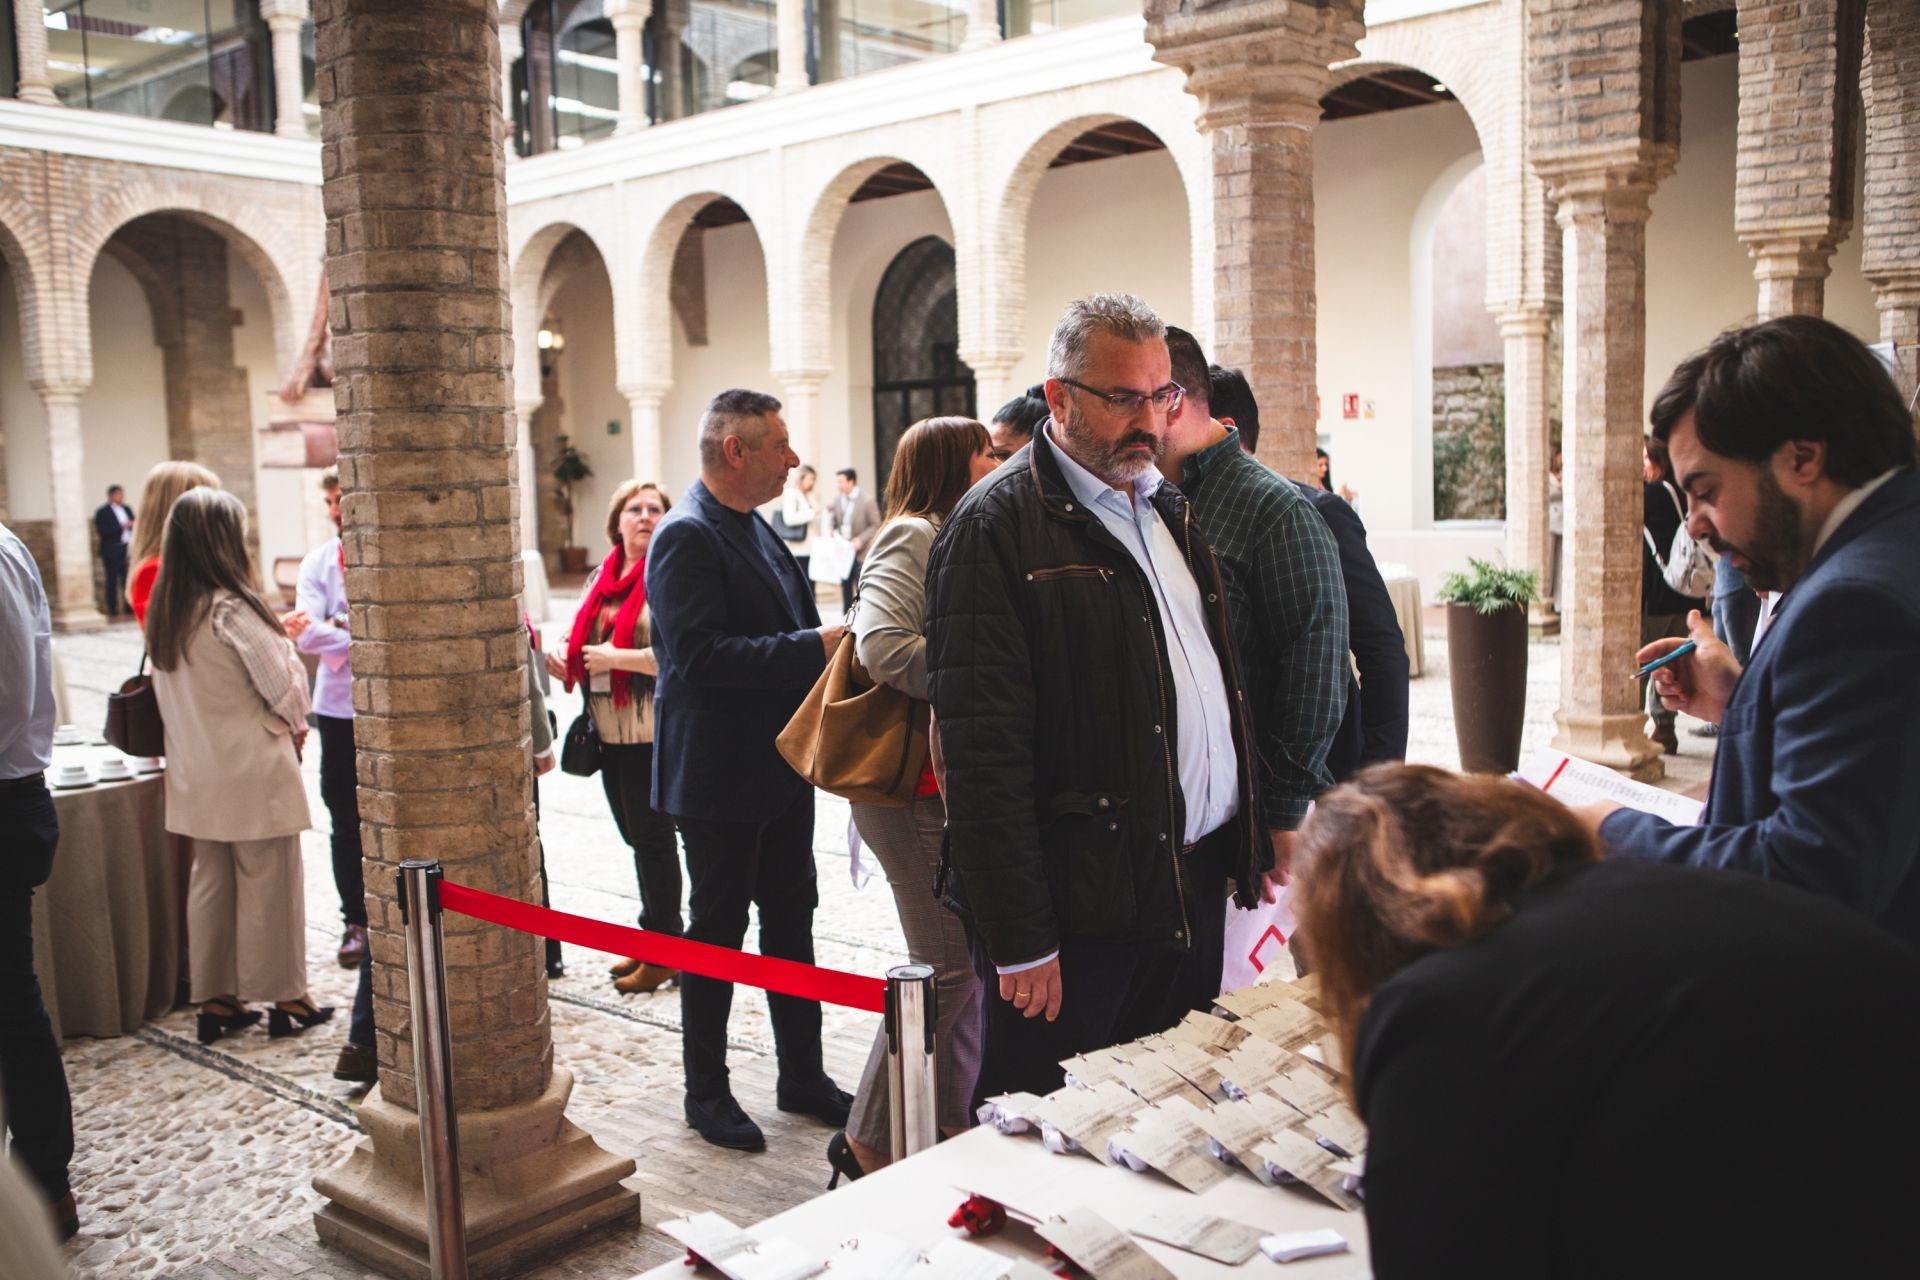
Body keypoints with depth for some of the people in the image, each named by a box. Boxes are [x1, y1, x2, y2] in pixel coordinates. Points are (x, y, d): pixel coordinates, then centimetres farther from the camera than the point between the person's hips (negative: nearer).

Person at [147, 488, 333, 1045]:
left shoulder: (163, 612, 2)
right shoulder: (232, 610, -20)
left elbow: (167, 692, 9)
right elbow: (284, 686, -16)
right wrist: (295, 725, 4)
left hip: (196, 773, 7)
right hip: (253, 771, -7)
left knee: (210, 882, 14)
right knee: (268, 884, 4)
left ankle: (214, 1000, 22)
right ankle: (285, 998, 14)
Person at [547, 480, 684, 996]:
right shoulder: (602, 577, 14)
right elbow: (586, 640, 25)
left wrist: (615, 657, -20)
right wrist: (566, 661, 4)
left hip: (652, 729, -8)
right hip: (609, 729, 8)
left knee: (652, 836, 0)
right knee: (635, 835, 15)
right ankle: (657, 939, 28)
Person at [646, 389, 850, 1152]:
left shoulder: (756, 529, 13)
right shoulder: (686, 537, -17)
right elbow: (698, 655, -27)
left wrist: (830, 642, 1)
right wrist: (816, 647, -27)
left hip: (781, 766, 9)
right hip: (720, 774, -9)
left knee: (791, 918, 15)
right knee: (717, 930, 4)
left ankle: (802, 1076, 28)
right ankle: (707, 1093, 20)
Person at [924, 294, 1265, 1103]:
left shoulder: (1170, 507, 14)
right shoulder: (996, 527, -12)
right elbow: (982, 753, -17)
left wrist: (1254, 839, 15)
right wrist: (1018, 938, -18)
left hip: (1196, 887, 8)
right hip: (1075, 911, -7)